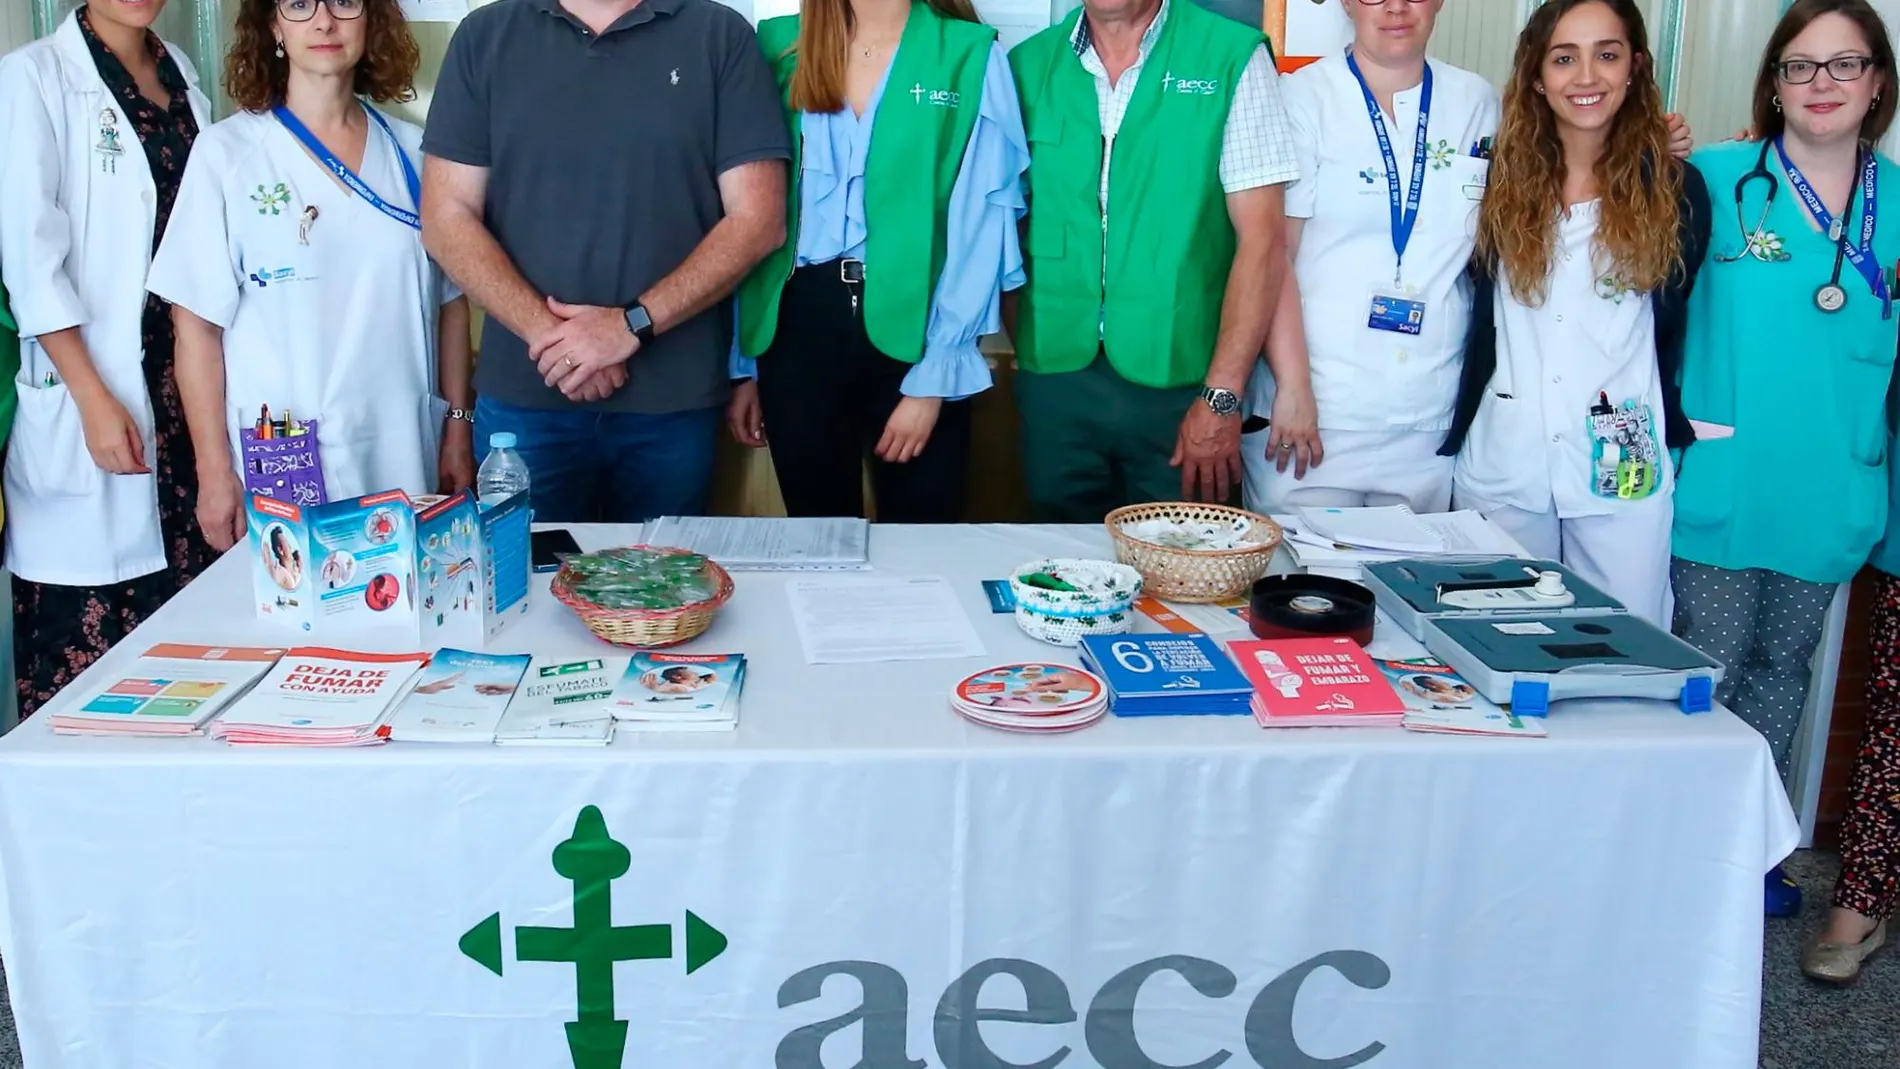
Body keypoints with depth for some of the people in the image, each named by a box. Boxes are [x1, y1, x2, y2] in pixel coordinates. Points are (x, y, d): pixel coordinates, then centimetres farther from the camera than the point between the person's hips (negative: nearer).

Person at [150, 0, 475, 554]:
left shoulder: (413, 151, 6)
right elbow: (198, 324, -2)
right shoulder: (227, 153, -2)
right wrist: (214, 473, -5)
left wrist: (459, 427, 6)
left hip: (405, 460, 2)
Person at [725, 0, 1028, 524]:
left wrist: (935, 376, -12)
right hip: (799, 328, 2)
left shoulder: (969, 55, -3)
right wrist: (744, 361, 5)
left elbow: (981, 224, -6)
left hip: (913, 330, -2)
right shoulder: (780, 46, 5)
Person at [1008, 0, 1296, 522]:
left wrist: (1221, 396, -12)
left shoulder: (1232, 58, -5)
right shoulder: (1027, 65, 4)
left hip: (1179, 380, -2)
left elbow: (1262, 236, -8)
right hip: (1053, 377, 3)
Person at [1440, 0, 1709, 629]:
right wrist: (1457, 430, 1)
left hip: (1623, 471, -1)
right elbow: (1476, 317, 6)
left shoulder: (1674, 188, 0)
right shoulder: (1501, 178, 2)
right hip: (1502, 462, 1)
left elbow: (1672, 327, 7)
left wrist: (1672, 429, 5)